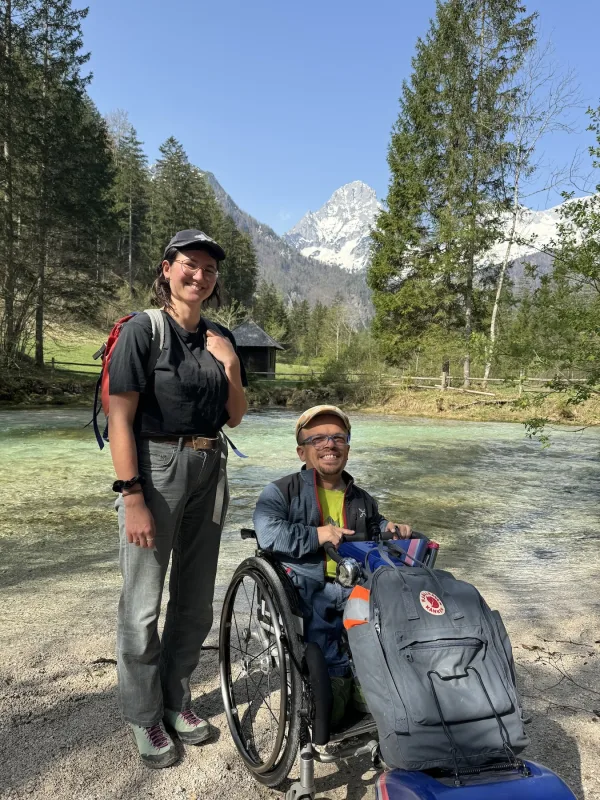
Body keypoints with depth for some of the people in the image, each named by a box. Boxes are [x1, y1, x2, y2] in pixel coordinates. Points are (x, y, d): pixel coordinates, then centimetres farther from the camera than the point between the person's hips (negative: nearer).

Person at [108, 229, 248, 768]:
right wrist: (132, 498, -17)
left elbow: (235, 417, 11)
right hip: (155, 467, -5)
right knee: (143, 604, 5)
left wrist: (231, 368, -6)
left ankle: (175, 697, 36)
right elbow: (120, 419, -12)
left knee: (196, 600, 15)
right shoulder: (144, 329, -8)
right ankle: (143, 715, 27)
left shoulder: (221, 338, 8)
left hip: (209, 469, 6)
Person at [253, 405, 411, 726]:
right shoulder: (281, 492, 4)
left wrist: (391, 531, 14)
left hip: (357, 587, 5)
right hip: (309, 589, -5)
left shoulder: (362, 500, 21)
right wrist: (316, 535, -13)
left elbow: (375, 527, 37)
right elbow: (267, 532, -12)